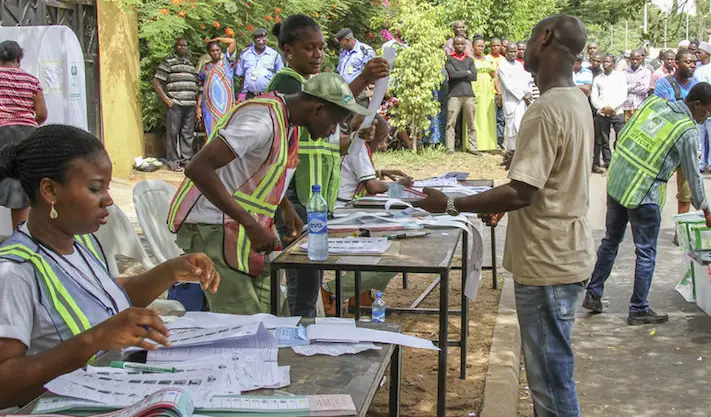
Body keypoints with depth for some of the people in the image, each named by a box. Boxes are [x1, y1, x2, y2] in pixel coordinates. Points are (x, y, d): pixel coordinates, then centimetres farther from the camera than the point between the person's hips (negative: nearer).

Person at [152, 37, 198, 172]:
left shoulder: (191, 64, 21)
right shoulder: (168, 62, 2)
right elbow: (156, 82, -3)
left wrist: (197, 102, 15)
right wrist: (167, 100, -9)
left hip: (191, 105, 5)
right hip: (175, 105, -5)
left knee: (188, 133, 7)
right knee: (173, 132, -3)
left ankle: (187, 158, 15)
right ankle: (173, 161, 2)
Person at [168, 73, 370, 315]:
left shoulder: (288, 122, 9)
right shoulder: (262, 121, -22)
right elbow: (198, 168, -29)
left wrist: (286, 209, 10)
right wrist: (251, 225, -29)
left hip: (246, 229, 10)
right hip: (213, 228, -10)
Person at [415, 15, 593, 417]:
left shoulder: (546, 111, -21)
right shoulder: (576, 101, 10)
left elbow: (521, 192, -24)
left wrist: (450, 205, -17)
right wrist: (501, 205, 21)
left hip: (548, 264, -10)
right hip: (563, 254, 10)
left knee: (551, 379, 0)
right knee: (549, 371, 20)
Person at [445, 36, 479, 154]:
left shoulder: (469, 60, 17)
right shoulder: (449, 59, 7)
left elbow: (474, 76, 3)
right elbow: (452, 73, -10)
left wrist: (459, 75, -3)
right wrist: (466, 72, 0)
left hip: (469, 94, 4)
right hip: (454, 94, -3)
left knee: (471, 124, 5)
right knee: (451, 123, -5)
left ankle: (472, 147, 10)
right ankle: (450, 149, -2)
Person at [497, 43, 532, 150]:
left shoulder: (519, 65, 16)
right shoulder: (502, 67, -6)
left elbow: (526, 80, 16)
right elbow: (508, 85, -11)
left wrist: (528, 94, -3)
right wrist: (523, 95, -9)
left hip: (523, 100, 6)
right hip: (511, 102, -6)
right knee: (513, 126, -9)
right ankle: (511, 150, -3)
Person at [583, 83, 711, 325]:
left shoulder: (654, 103, 5)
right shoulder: (687, 132, -11)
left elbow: (622, 137, 10)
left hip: (616, 182, 7)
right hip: (643, 195, -7)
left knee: (610, 242, 19)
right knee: (646, 253, 7)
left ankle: (593, 295, 27)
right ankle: (639, 310, 16)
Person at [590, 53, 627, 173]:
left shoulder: (620, 77, 8)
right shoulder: (598, 78, 14)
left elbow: (623, 96, 0)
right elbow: (593, 97, 8)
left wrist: (611, 107, -10)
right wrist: (602, 108, -8)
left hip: (617, 113, -2)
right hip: (601, 114, 2)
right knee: (603, 141, 2)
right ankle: (607, 162, 9)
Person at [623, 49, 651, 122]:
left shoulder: (646, 72, 6)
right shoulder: (624, 72, 8)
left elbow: (645, 88, -6)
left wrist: (628, 88, -2)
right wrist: (635, 85, -5)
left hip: (641, 107, -1)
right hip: (627, 108, 1)